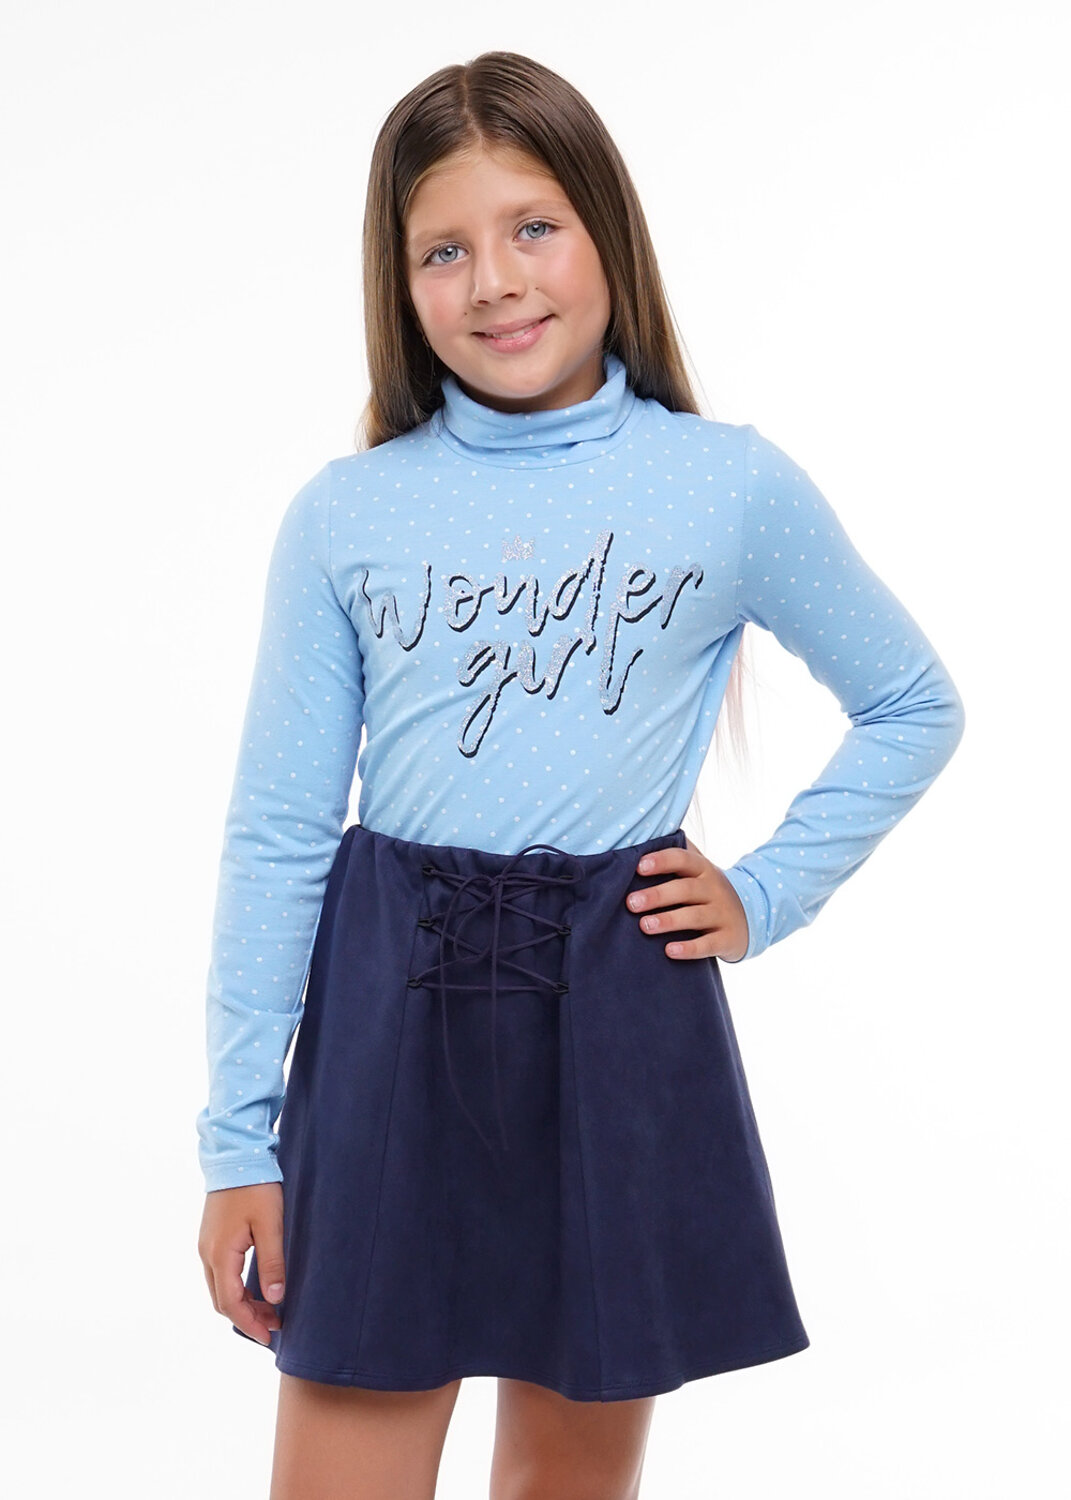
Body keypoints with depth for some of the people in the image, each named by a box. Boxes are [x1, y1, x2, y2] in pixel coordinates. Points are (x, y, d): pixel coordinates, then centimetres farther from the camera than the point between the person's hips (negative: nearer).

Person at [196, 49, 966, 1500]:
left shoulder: (734, 487, -1)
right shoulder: (342, 516, 0)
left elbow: (916, 705, 12)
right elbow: (276, 833, 1)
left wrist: (767, 892, 2)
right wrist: (238, 1137, -1)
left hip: (621, 1014, 0)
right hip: (388, 1016, 0)